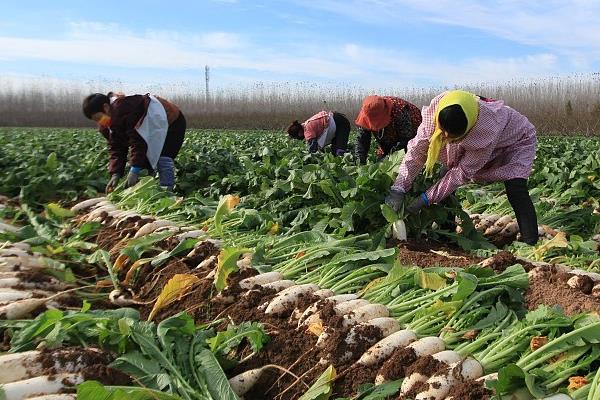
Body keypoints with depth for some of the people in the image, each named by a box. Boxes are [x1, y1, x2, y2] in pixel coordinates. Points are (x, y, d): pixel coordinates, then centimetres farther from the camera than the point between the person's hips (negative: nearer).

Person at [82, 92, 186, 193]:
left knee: (163, 159, -23)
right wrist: (115, 174, -22)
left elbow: (138, 140, -37)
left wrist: (134, 170, -36)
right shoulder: (106, 124, -4)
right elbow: (115, 148, -8)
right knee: (144, 159, 2)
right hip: (152, 130, 9)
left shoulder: (125, 109, -35)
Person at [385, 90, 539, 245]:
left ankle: (530, 246, -9)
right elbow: (417, 149, -28)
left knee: (515, 193, -23)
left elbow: (463, 172, -35)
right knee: (447, 176, -3)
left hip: (516, 139, -5)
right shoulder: (436, 108, -36)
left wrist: (425, 199, -35)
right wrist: (398, 189, -34)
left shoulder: (487, 129, -46)